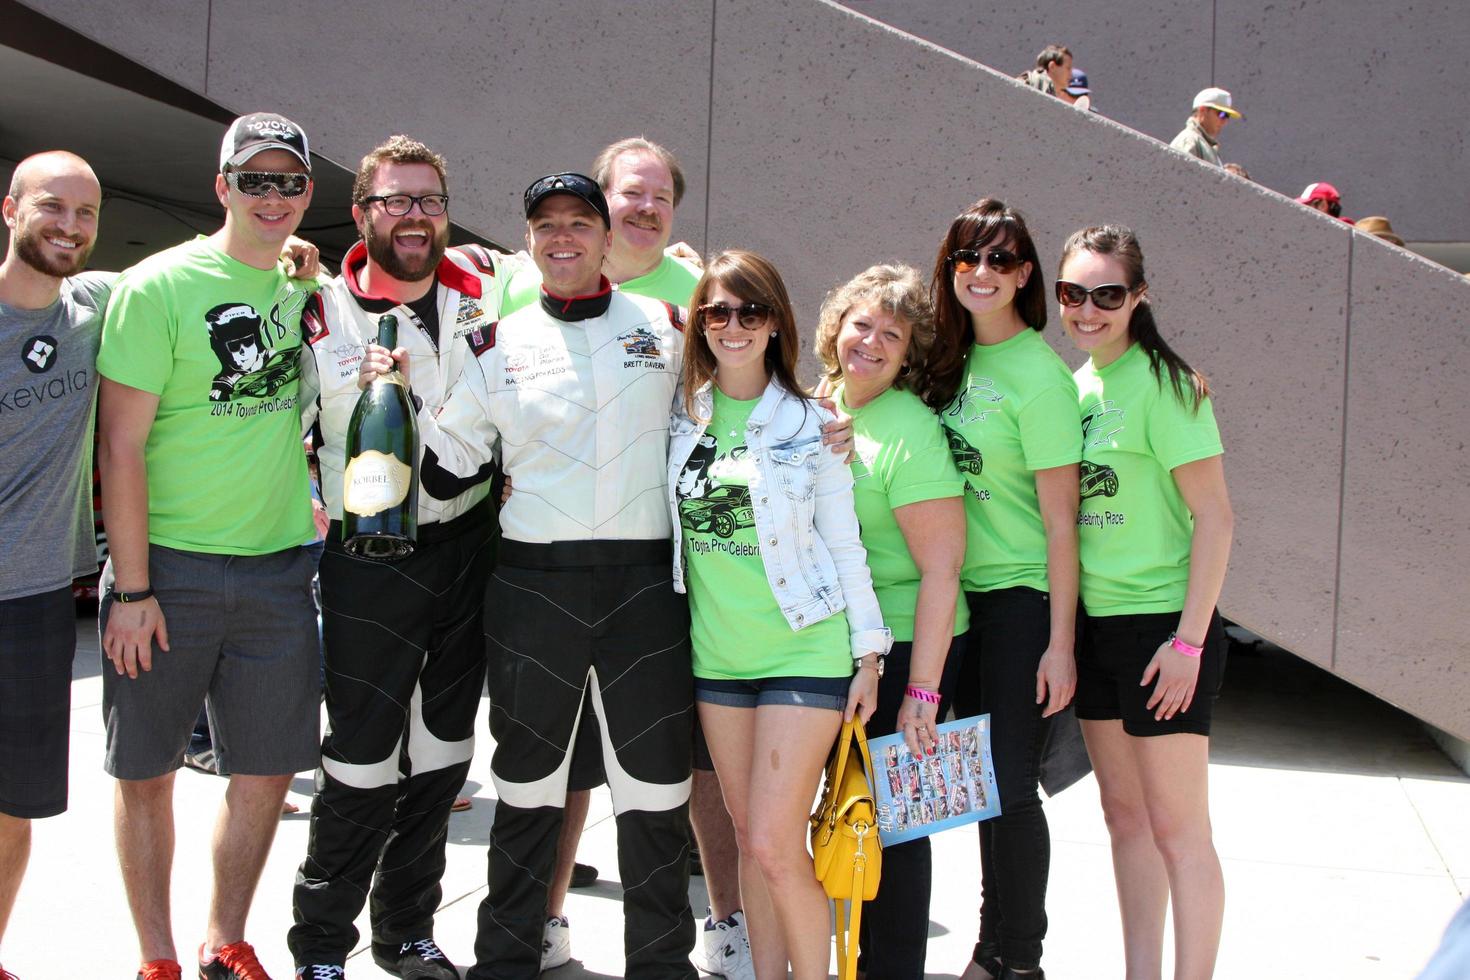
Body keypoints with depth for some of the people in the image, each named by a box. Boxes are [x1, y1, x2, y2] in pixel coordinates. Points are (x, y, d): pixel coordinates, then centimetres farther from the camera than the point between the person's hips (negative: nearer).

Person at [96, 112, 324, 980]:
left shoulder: (310, 286, 8)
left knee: (268, 769, 9)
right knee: (148, 772, 6)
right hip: (168, 566, -4)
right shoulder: (158, 286, -7)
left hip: (278, 570, 4)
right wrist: (131, 587, -14)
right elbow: (120, 444, -10)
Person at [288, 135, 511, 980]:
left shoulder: (486, 286, 3)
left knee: (443, 753, 13)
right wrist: (324, 514, -6)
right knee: (363, 761, -1)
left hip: (470, 550, 4)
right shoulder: (324, 314, -5)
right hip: (371, 564, -4)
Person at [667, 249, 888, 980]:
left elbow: (844, 544, -2)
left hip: (803, 651, -4)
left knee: (774, 846, -8)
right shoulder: (682, 415, 5)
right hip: (717, 652, 4)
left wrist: (868, 653, -3)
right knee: (749, 839, 11)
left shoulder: (809, 424, -3)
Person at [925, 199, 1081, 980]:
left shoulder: (1038, 373, -13)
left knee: (1008, 784, 0)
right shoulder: (955, 359, 7)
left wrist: (1060, 643, -15)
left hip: (1022, 600, -6)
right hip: (964, 595, 6)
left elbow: (1060, 519, -14)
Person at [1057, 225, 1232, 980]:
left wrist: (1189, 640, -19)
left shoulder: (1160, 382, -12)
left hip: (1162, 626, -7)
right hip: (1094, 625, 8)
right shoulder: (1077, 384, 9)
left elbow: (1213, 517, -15)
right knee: (1124, 812, 15)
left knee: (1176, 826, -1)